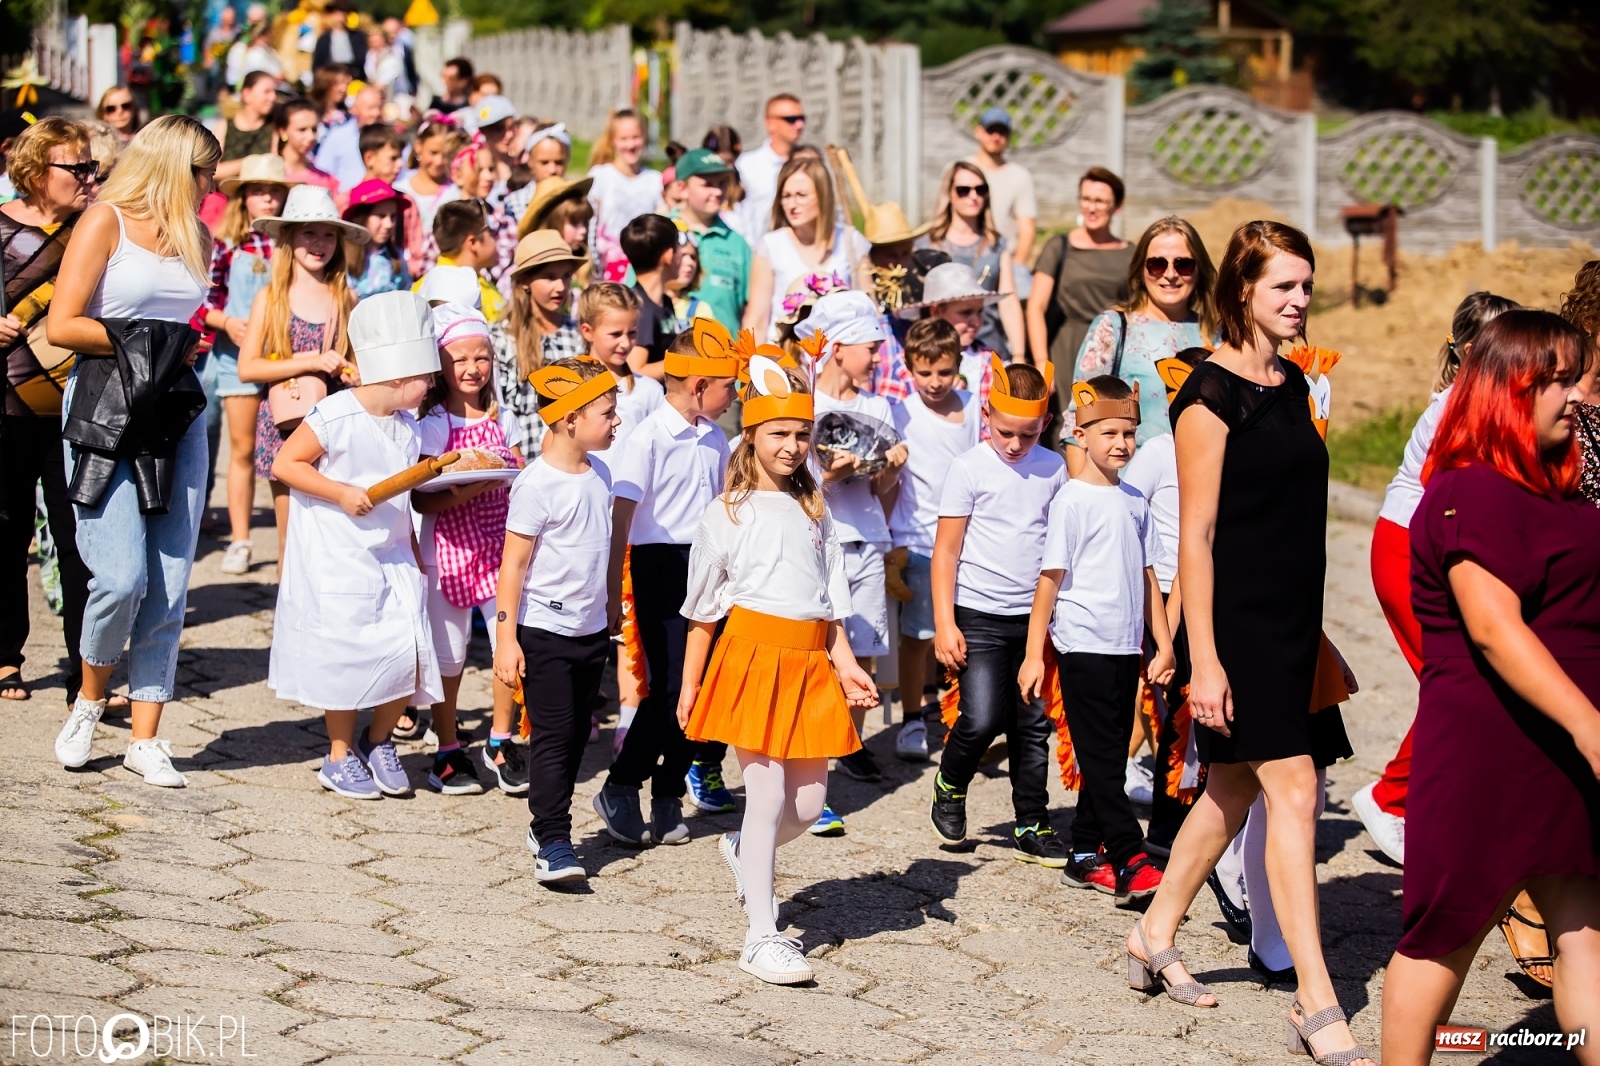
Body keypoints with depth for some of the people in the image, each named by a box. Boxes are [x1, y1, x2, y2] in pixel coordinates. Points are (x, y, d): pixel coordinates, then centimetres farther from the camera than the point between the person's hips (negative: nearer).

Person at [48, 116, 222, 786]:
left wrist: (178, 347, 7)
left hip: (179, 416, 6)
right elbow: (61, 327, -9)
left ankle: (145, 738, 8)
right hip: (106, 410, -6)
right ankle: (90, 699, 13)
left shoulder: (195, 238, 16)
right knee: (121, 577, -14)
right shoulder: (105, 223, -3)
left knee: (169, 587, 1)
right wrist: (139, 342, -6)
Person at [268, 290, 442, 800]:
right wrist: (341, 494, -21)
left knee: (410, 655, -3)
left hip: (394, 557, 6)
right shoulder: (335, 416, -15)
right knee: (346, 655, 0)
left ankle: (378, 741, 21)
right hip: (338, 560, -6)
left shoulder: (406, 425, 6)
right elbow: (284, 464, -14)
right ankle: (340, 755, 19)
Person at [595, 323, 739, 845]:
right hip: (660, 565, -7)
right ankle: (619, 789, 3)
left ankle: (669, 797, 15)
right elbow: (621, 518, -13)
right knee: (669, 685, -10)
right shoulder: (650, 438, -12)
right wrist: (612, 591, -15)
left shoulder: (714, 439, 10)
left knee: (699, 684, 6)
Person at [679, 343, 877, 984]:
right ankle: (762, 937, -2)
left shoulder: (814, 511, 14)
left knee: (809, 803, 4)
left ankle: (742, 851, 36)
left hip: (811, 663, 5)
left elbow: (831, 597, 14)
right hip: (752, 656, -5)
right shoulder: (728, 514, 1)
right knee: (767, 794, -8)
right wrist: (689, 686, 2)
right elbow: (703, 608, 3)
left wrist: (846, 664, 2)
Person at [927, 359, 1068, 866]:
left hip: (1034, 615, 4)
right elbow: (946, 550, -4)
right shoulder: (969, 467, -5)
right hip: (979, 615, -4)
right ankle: (950, 787, 17)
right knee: (981, 719, -12)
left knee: (1033, 725, 6)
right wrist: (945, 624, -8)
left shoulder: (1053, 468, 5)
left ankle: (1032, 827, 17)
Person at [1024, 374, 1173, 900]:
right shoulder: (1072, 501, -8)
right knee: (1100, 756, -5)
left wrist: (1163, 643, 12)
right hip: (1083, 645, -7)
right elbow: (1049, 579, -9)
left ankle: (1086, 855, 17)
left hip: (1126, 646, 7)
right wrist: (1034, 654, -11)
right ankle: (1129, 859, -8)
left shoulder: (1135, 501, 11)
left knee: (1108, 756, 10)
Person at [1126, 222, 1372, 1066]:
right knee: (1293, 790, -11)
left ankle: (1154, 938, 32)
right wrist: (1204, 660, -20)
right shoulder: (1213, 393, -13)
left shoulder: (1291, 387, 12)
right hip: (1236, 619, -8)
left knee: (1233, 788, 16)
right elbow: (1196, 534, -16)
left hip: (1290, 618, 8)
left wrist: (1314, 632, 21)